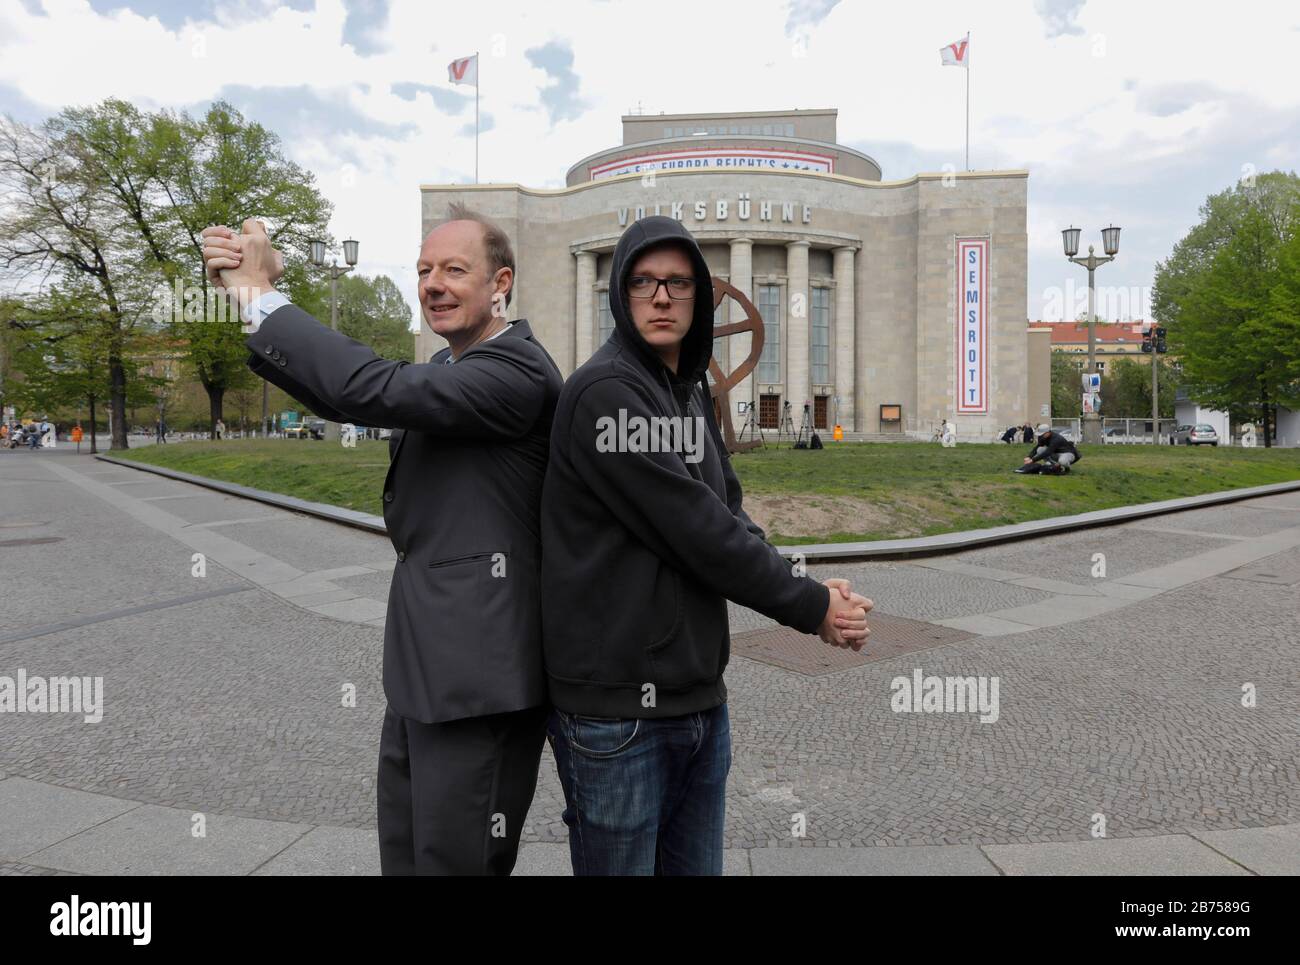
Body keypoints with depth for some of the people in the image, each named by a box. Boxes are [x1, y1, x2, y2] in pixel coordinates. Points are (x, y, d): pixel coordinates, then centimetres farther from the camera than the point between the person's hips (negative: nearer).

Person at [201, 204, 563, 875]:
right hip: (422, 668, 9)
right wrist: (251, 292, -5)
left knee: (454, 859, 6)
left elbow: (376, 391, -27)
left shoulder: (517, 369, -16)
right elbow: (344, 398, 7)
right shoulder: (453, 367, 15)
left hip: (474, 675, -9)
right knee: (403, 850, 21)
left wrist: (260, 294, -16)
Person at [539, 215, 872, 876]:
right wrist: (810, 605, -11)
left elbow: (727, 515, 8)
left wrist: (805, 590, -8)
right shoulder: (604, 391, -15)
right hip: (617, 711, -8)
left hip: (701, 699, 8)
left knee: (697, 865, 20)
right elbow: (692, 526, -19)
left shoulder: (691, 393, 12)